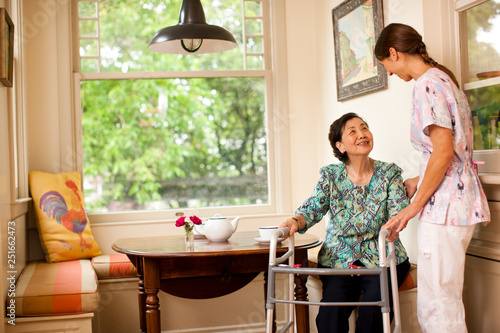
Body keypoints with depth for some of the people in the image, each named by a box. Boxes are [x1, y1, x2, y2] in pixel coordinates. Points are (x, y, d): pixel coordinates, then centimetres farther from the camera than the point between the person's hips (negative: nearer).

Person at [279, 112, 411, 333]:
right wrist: (296, 221, -30)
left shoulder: (389, 173, 3)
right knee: (332, 310, -24)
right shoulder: (330, 175, 5)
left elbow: (399, 208, -10)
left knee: (374, 305, -26)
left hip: (381, 259, 0)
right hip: (340, 260, 0)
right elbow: (314, 206, -6)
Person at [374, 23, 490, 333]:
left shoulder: (428, 84, -13)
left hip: (444, 207, -10)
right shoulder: (444, 78, 18)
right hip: (459, 201, 10)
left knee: (439, 308, -3)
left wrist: (414, 206, -12)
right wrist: (419, 181, 24)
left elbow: (443, 152, -19)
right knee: (437, 303, 14)